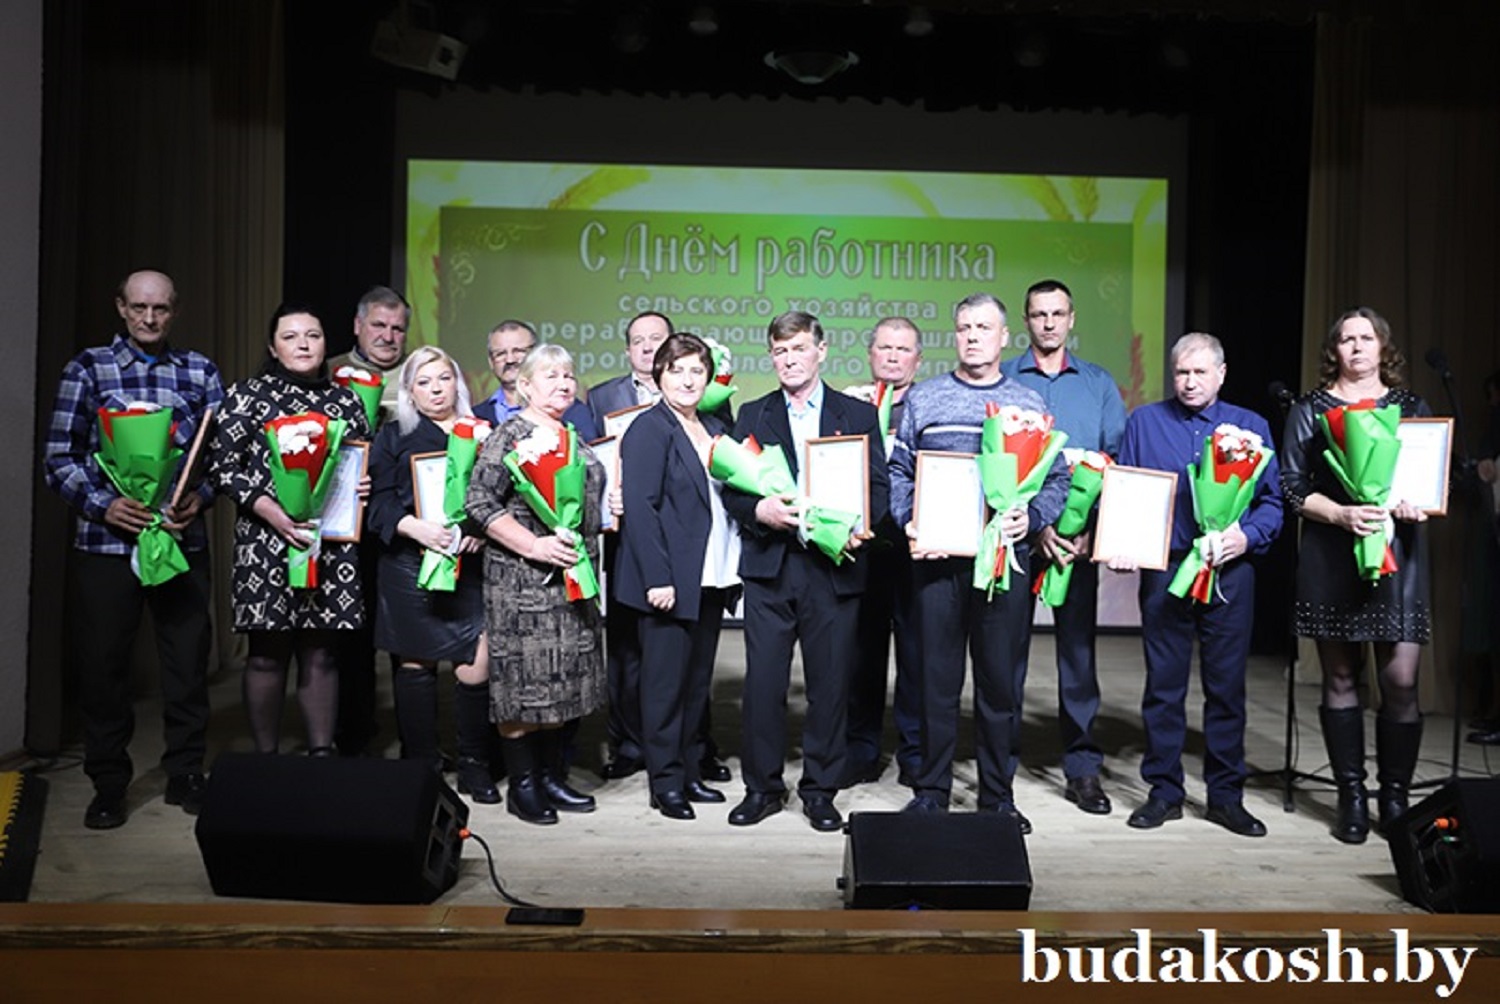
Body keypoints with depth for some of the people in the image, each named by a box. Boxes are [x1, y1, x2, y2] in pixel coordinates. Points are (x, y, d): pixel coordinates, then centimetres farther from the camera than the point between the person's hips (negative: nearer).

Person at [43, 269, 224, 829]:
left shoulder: (200, 372, 9)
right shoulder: (88, 369, 4)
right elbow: (58, 457, 1)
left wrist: (201, 497, -10)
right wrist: (102, 505, -13)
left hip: (184, 539, 1)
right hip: (106, 542, -1)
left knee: (189, 660, 6)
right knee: (101, 663, 5)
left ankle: (185, 774, 23)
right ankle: (108, 785, 21)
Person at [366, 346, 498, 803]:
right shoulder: (394, 436, 11)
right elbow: (379, 503, 2)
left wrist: (483, 529, -8)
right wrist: (414, 526, -15)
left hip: (470, 565, 1)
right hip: (410, 564, 0)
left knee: (477, 664, -7)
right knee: (415, 663, 3)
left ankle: (474, 766, 6)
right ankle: (421, 765, 14)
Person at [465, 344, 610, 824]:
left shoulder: (574, 438, 14)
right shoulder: (509, 435, -8)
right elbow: (479, 502, -15)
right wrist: (533, 545, -21)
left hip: (572, 579, 7)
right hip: (522, 581, -7)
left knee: (562, 679, 12)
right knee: (523, 678, -1)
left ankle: (553, 776, 24)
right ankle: (522, 785, 12)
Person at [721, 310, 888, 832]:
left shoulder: (858, 414, 10)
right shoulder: (753, 415, 13)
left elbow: (878, 486, 5)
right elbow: (731, 488, 8)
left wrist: (858, 524, -14)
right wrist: (760, 509, -13)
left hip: (834, 566, 0)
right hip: (769, 566, 1)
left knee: (830, 684, 5)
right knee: (763, 682, 1)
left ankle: (820, 791, 19)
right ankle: (762, 787, 17)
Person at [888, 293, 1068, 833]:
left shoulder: (1029, 403, 11)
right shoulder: (923, 398, 10)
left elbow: (1057, 478, 9)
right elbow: (898, 471, 7)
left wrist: (1031, 515, -10)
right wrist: (909, 523, -9)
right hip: (936, 556, 0)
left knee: (1002, 679, 6)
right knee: (936, 676, 3)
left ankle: (998, 795, 19)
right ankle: (931, 790, 16)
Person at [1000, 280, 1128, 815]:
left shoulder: (1099, 384, 11)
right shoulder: (1003, 380, 5)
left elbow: (1118, 461, 5)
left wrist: (1092, 528, -9)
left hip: (1079, 536, 1)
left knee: (1078, 646, 4)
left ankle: (1083, 768, 13)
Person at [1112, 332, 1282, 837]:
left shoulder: (1251, 427, 10)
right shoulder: (1143, 422, 9)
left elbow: (1272, 501, 4)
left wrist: (1247, 535, -15)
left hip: (1230, 573, 0)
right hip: (1163, 570, 0)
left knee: (1227, 685, 5)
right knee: (1163, 683, 4)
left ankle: (1226, 795, 17)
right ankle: (1164, 791, 16)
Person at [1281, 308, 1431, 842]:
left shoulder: (1412, 407, 12)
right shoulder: (1309, 410, 7)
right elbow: (1294, 487, 1)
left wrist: (1416, 504, -10)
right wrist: (1343, 514, -15)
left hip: (1398, 556, 1)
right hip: (1332, 559, -1)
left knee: (1401, 682, -4)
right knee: (1340, 679, 5)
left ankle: (1395, 797, 12)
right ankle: (1352, 797, 15)